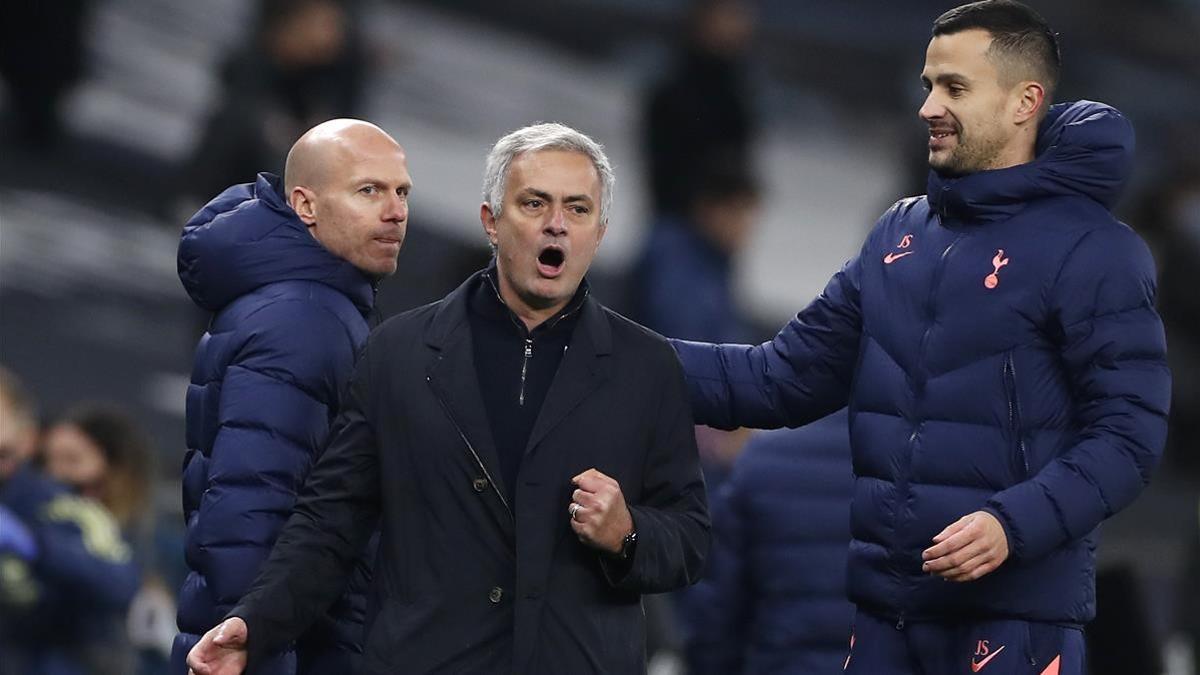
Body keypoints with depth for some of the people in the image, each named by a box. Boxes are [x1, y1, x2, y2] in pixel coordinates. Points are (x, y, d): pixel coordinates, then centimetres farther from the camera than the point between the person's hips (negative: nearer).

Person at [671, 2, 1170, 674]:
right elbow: (787, 376, 14)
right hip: (887, 607, 6)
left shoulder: (1094, 252, -7)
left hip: (1018, 616, -6)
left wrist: (1015, 526, -25)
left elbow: (1128, 433, -12)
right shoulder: (899, 235, 14)